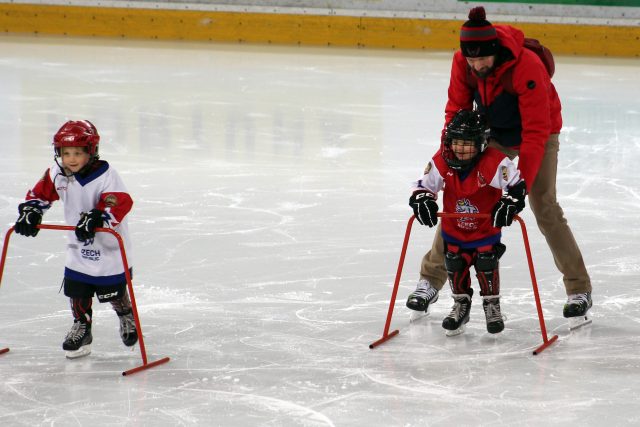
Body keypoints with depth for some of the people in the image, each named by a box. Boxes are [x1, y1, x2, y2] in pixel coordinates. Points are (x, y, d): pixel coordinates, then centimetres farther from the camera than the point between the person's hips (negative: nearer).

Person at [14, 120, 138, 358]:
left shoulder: (104, 175, -23)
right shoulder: (57, 175, -4)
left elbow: (120, 203, -34)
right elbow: (40, 193, 10)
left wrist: (96, 217, -46)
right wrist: (30, 211, -7)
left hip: (108, 248, -5)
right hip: (78, 247, 5)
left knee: (113, 292, 7)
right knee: (76, 290, 5)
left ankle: (128, 319, 36)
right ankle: (81, 329, 24)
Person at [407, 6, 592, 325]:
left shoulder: (527, 68, -36)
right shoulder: (462, 63, -21)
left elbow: (536, 131, -35)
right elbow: (457, 111, -11)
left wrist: (522, 183, -41)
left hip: (538, 134, -4)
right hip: (492, 135, 4)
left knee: (545, 209, -12)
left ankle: (579, 289, 1)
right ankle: (432, 278, 13)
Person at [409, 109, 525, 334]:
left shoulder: (493, 162, -27)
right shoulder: (441, 161, -17)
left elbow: (517, 184, -23)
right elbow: (424, 185, -8)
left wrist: (510, 204, -38)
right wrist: (422, 201, -28)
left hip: (486, 226, -3)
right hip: (453, 226, 3)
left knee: (486, 263, -9)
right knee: (455, 264, 4)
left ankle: (492, 304, 14)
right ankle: (461, 305, 27)